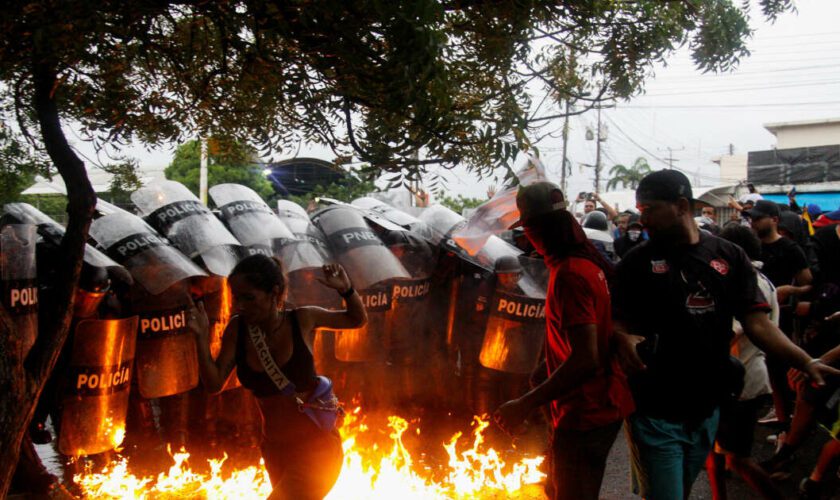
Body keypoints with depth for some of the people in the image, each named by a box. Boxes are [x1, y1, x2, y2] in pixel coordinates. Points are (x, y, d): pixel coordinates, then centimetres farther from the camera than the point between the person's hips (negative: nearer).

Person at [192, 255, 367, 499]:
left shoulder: (303, 320, -13)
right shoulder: (237, 329, -6)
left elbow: (358, 320, 2)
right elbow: (214, 383, -5)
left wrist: (346, 289, -18)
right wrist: (202, 337, -17)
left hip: (315, 448, -5)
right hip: (275, 451, 5)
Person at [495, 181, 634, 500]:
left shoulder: (569, 274, -24)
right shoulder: (588, 260, 5)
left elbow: (586, 358, -29)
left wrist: (525, 404, -26)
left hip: (585, 412, -9)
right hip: (603, 404, 9)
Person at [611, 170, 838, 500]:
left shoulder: (729, 257, 1)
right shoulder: (637, 262, -5)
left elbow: (757, 324, -3)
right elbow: (618, 322, -4)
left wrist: (806, 362, -17)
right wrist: (623, 340, -27)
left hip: (706, 412, 4)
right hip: (655, 414, -3)